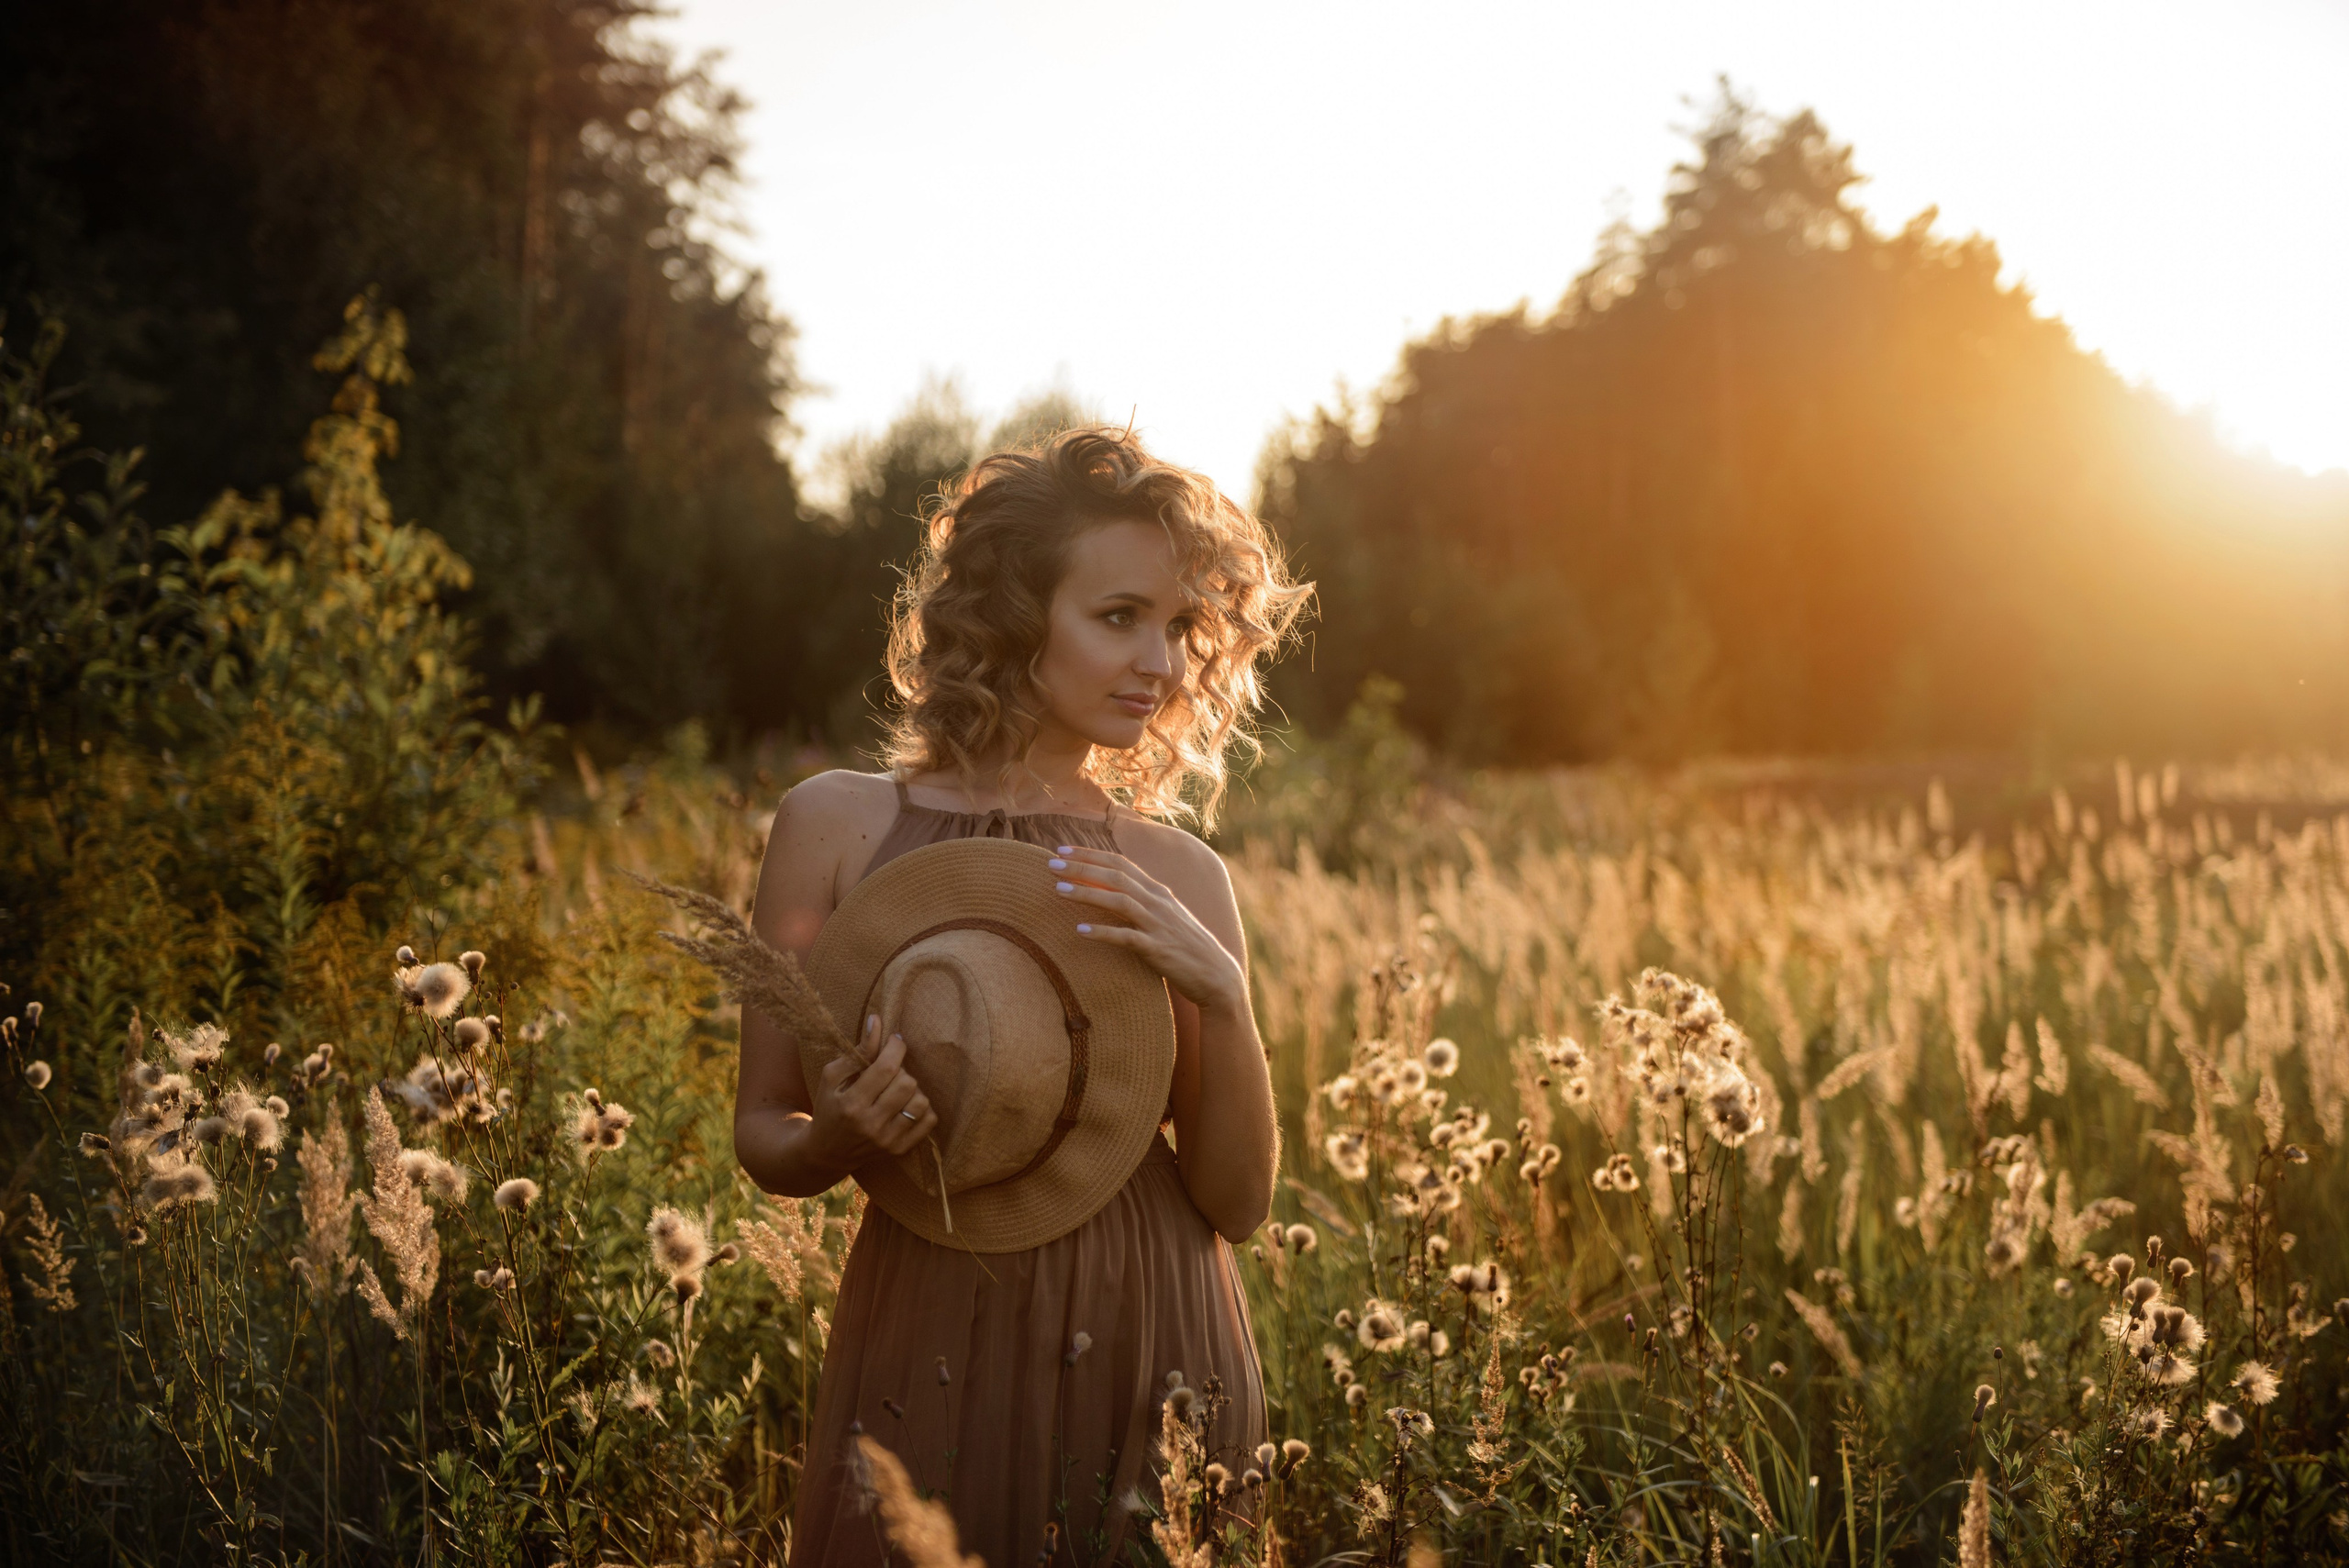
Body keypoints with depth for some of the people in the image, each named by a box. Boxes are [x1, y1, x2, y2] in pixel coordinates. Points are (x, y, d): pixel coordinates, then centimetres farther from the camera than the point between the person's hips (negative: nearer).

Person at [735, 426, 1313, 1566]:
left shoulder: (1181, 875, 3)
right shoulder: (839, 823, -2)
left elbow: (1239, 1204, 1)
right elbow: (762, 1131, 4)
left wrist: (1221, 994, -14)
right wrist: (836, 1140, -18)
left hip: (1152, 1354, 2)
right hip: (933, 1351, -2)